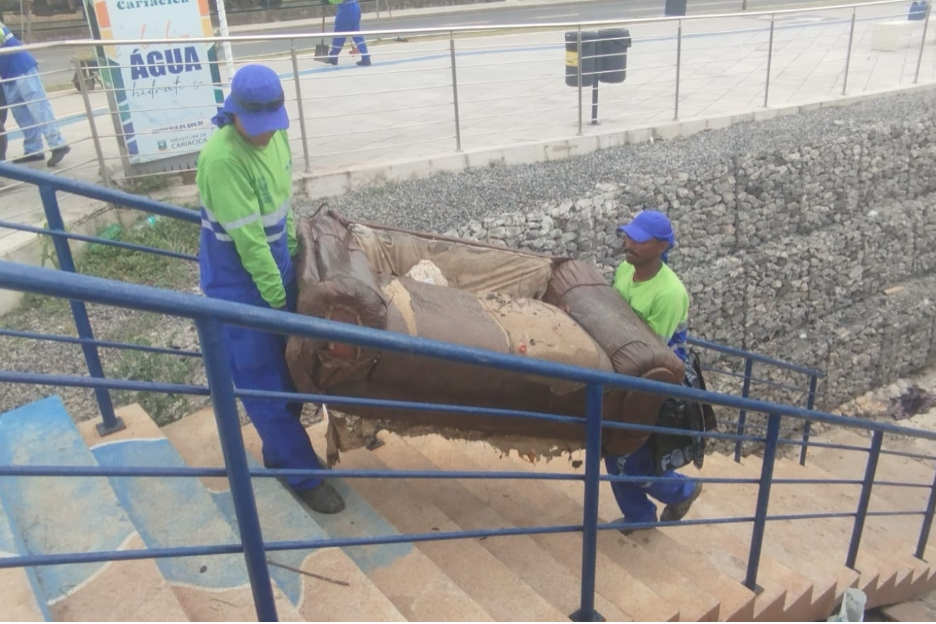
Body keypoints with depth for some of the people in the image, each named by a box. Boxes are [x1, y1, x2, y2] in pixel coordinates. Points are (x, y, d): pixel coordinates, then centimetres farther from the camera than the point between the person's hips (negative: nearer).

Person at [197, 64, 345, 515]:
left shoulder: (275, 135, -3)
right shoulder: (221, 157, -27)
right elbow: (246, 236, -24)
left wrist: (292, 252, 11)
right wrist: (274, 292, -17)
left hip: (276, 263, 8)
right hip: (238, 277, -8)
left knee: (287, 363, 17)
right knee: (262, 380, 2)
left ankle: (278, 452, 35)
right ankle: (304, 474, 12)